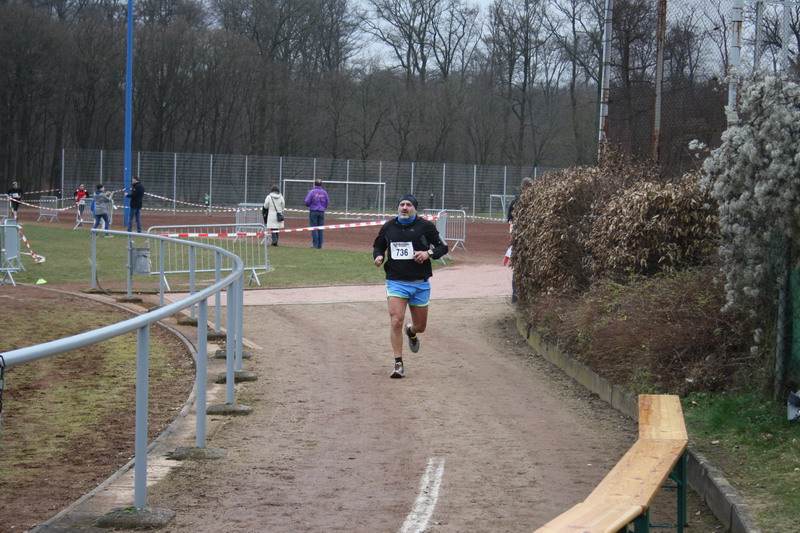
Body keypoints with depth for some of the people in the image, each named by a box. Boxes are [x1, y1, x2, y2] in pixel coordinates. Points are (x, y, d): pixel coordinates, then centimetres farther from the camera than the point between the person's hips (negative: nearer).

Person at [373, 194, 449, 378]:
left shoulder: (425, 226, -2)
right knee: (396, 321, -17)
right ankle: (398, 364, -9)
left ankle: (411, 332, 49)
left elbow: (443, 247, 3)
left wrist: (429, 254, -17)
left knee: (420, 326, 10)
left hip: (420, 284, 0)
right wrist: (378, 256, -1)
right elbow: (378, 246, 21)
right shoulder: (388, 227, 5)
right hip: (396, 282, 0)